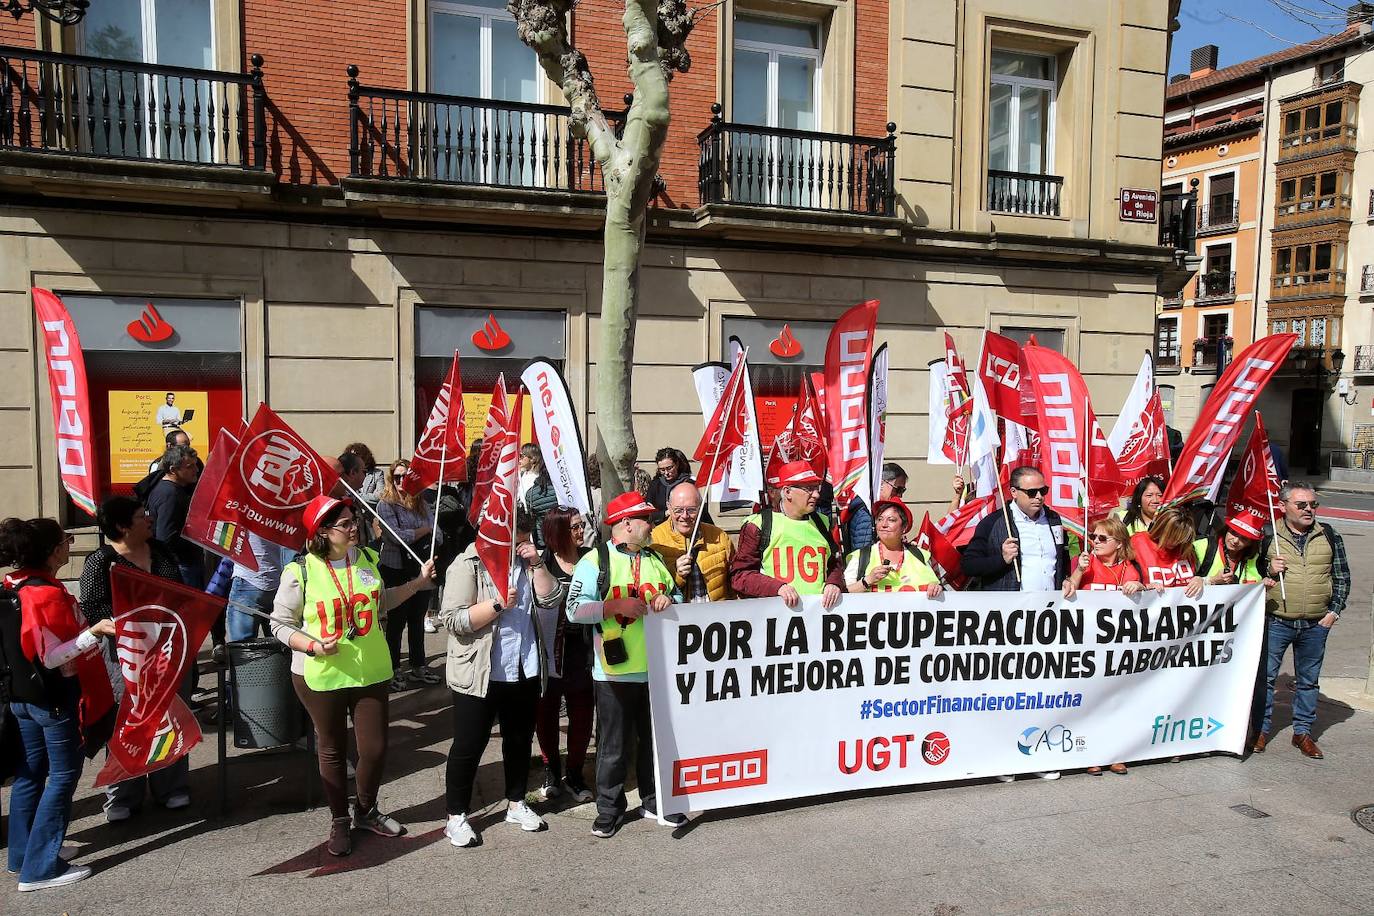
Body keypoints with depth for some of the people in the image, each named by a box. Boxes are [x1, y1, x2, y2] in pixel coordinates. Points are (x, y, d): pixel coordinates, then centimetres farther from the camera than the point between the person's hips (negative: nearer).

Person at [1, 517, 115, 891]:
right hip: (55, 699, -9)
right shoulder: (48, 595, -23)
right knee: (63, 776, 1)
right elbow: (53, 658, -24)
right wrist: (94, 632, -32)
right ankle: (40, 868, 5)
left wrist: (85, 629, 22)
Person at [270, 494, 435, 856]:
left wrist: (418, 582, 9)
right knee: (332, 750, 13)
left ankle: (366, 812, 34)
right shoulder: (300, 572, -13)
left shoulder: (367, 560, 1)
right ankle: (340, 821, 33)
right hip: (321, 676, -3)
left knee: (375, 748, 8)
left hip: (371, 672, 3)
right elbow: (280, 623, -5)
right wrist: (313, 645, -20)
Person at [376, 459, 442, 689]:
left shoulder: (421, 504, 8)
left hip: (420, 569, 5)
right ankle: (393, 670, 12)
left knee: (417, 618, 12)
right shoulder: (385, 505, -6)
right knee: (397, 620, 2)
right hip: (396, 571, -5)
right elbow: (397, 536, -18)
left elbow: (438, 535, 3)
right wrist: (424, 530, -7)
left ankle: (419, 666, 22)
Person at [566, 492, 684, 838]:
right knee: (614, 745, 5)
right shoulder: (595, 561, -6)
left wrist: (669, 600, -1)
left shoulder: (655, 560, 13)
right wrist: (617, 606, -19)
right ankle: (610, 809, 20)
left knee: (657, 739, 15)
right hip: (615, 671, -5)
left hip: (656, 668, 5)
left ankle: (655, 801, 30)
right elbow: (575, 609, -13)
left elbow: (677, 595, 22)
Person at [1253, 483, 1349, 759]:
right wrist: (1267, 570, -15)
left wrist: (1334, 611, 3)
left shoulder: (1329, 536, 4)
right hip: (1276, 622, -2)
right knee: (1265, 676, 3)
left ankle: (1303, 732, 25)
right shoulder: (1268, 536, -3)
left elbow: (1342, 577, 10)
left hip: (1316, 625, 2)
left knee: (1308, 680, 13)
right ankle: (1261, 729, 15)